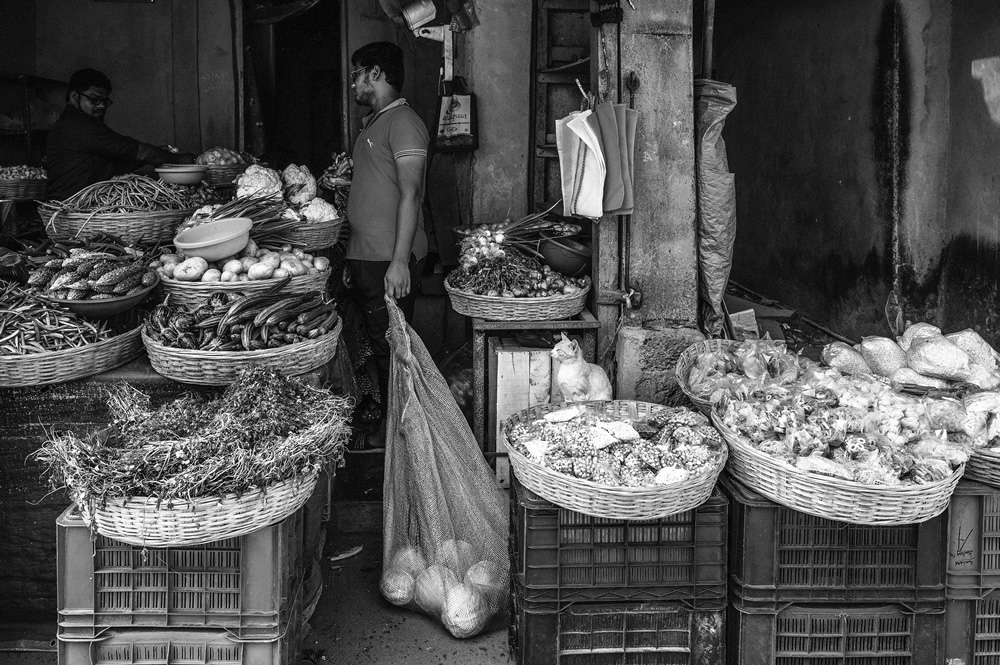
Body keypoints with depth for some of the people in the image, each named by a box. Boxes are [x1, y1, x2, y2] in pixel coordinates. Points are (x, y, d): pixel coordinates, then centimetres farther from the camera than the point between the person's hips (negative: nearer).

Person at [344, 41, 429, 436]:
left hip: (390, 260, -9)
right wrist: (352, 258, 21)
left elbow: (410, 193, -18)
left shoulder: (403, 122, -10)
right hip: (366, 256, 9)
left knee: (390, 345, -4)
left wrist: (400, 261, -23)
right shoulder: (372, 123, 20)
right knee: (377, 343, 13)